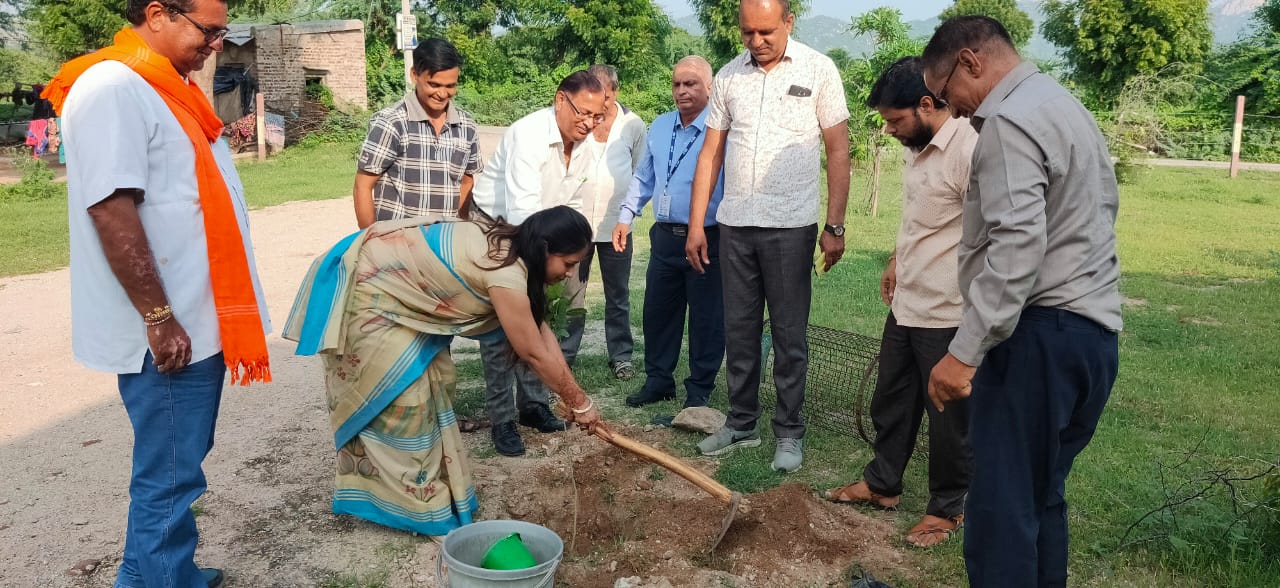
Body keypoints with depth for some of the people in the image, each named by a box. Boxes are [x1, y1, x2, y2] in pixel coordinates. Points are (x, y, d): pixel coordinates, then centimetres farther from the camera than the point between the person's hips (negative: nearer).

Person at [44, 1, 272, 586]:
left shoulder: (165, 86, 13)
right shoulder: (112, 88, -17)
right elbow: (110, 210, -23)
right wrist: (159, 317, -23)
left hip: (196, 319, 10)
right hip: (169, 330, -10)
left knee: (179, 465, 19)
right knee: (168, 476, 1)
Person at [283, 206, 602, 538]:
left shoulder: (508, 247, 0)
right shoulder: (506, 272, -29)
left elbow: (538, 328, 5)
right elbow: (534, 353, -22)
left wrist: (570, 395, 4)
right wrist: (579, 403, -9)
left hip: (388, 281, 10)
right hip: (365, 290, -10)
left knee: (432, 380, 13)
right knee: (399, 395, -4)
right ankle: (418, 505, 9)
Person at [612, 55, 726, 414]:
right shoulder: (659, 127, 11)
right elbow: (643, 178, 20)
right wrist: (626, 216, 12)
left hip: (707, 240, -6)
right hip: (664, 237, 6)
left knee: (706, 319, 5)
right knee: (658, 312, 13)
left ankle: (699, 392, 20)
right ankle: (658, 381, 30)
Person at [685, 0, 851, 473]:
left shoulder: (818, 70, -2)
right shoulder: (728, 76, 7)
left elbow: (838, 152, -1)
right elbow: (711, 154, 10)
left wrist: (835, 226, -6)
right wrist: (696, 224, 5)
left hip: (790, 226, -3)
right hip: (734, 224, 4)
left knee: (789, 335, 5)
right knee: (738, 331, 11)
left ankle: (789, 432, 17)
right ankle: (741, 424, 24)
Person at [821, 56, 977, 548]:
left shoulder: (970, 152, -22)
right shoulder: (916, 148, 8)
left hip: (948, 316, -9)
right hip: (905, 306, 9)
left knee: (948, 414, 8)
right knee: (890, 400, 20)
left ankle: (948, 507, 27)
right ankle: (882, 484, 38)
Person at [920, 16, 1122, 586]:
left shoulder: (1009, 121, -13)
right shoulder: (1065, 103, 21)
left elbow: (1016, 248, -24)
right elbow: (1097, 210, 24)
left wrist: (963, 352, -25)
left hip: (1041, 334, -11)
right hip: (1090, 328, 11)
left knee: (1001, 509, -7)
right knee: (1039, 496, 17)